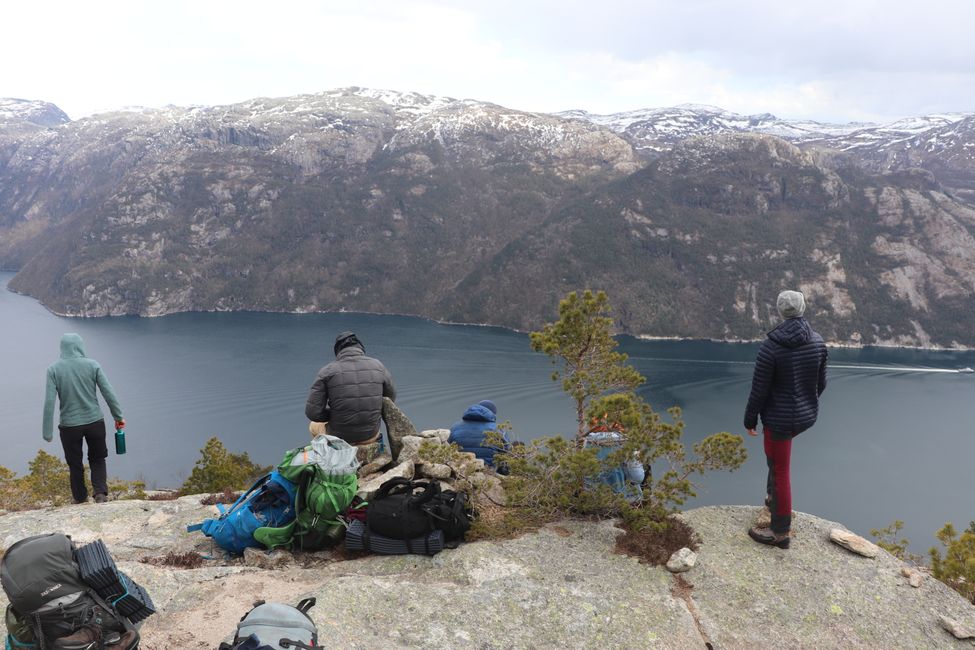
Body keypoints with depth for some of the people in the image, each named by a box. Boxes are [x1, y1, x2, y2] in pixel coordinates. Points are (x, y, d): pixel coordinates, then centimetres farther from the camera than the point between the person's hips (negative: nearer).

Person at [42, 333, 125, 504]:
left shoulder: (53, 369, -6)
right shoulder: (92, 365, -5)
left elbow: (49, 402, -10)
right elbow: (109, 393, -5)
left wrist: (47, 432, -6)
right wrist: (118, 417, 4)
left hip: (69, 426, 0)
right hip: (95, 422, 1)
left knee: (75, 465, 16)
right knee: (97, 460, 17)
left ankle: (80, 500, 23)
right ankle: (100, 493, -2)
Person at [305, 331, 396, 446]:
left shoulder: (327, 371, -10)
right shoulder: (377, 365, -3)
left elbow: (312, 412, -13)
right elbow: (391, 398, 8)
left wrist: (333, 413, 6)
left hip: (340, 436, -2)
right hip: (371, 436, 2)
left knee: (314, 426, 33)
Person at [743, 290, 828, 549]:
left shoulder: (770, 347, -25)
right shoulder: (817, 342, -7)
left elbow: (759, 390, -18)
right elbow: (820, 383, 4)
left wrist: (749, 420, -3)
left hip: (780, 419, -6)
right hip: (807, 415, 7)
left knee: (780, 473, 8)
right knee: (774, 454, 33)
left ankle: (780, 533, 22)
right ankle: (773, 499, 45)